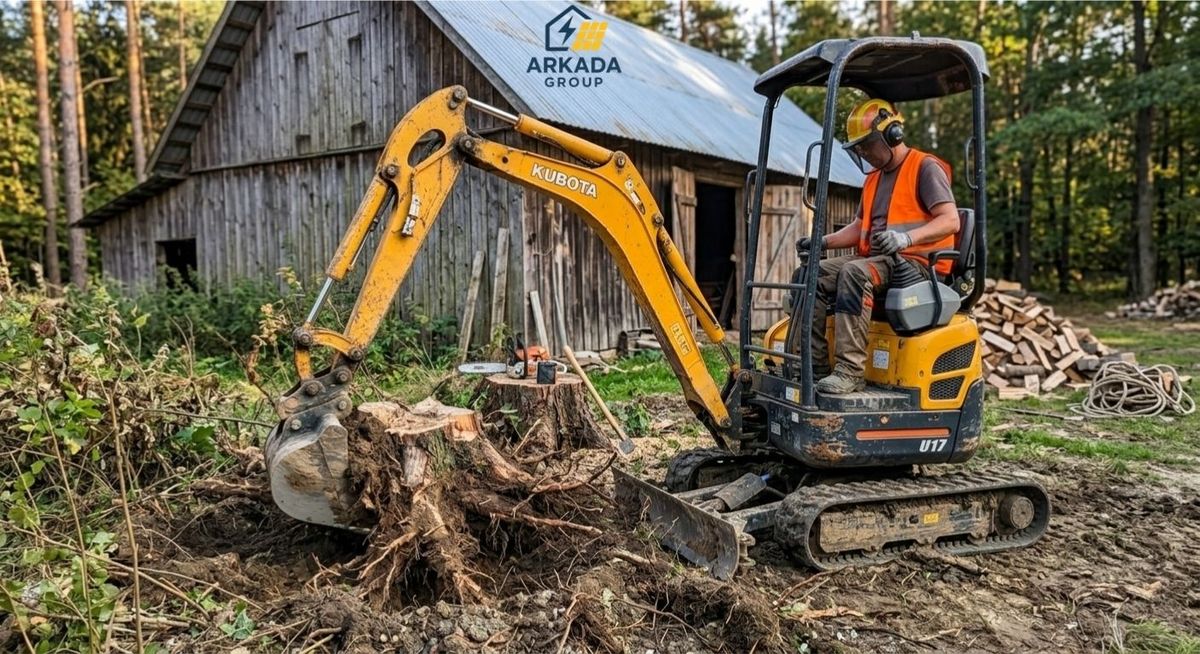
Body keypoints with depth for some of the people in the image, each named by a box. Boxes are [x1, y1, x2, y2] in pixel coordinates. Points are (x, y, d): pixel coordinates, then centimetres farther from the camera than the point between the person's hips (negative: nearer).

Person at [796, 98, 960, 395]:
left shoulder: (925, 168, -2)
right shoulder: (874, 179, 24)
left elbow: (950, 220, -14)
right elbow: (859, 227, 24)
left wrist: (907, 238, -30)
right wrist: (823, 242, 6)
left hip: (916, 262, -8)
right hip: (875, 259, 8)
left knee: (855, 273, -36)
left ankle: (850, 371, -39)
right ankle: (816, 365, -20)